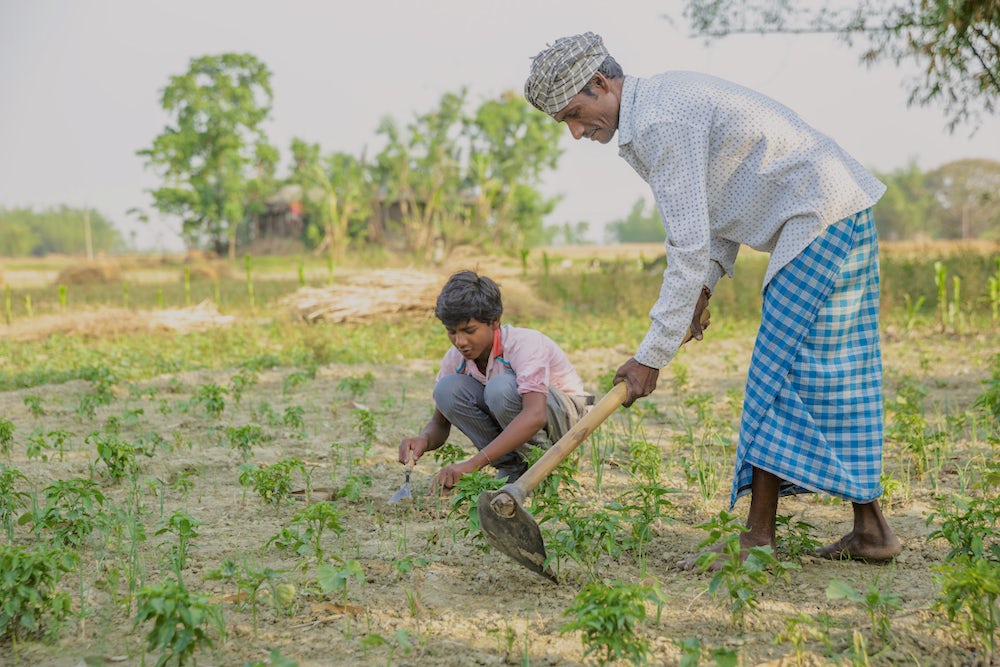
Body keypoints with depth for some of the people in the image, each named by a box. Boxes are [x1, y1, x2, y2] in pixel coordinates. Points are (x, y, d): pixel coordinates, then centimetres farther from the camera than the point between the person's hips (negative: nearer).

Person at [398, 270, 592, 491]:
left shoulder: (525, 344, -30)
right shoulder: (455, 359, -11)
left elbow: (535, 416, -45)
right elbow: (440, 423, -3)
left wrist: (473, 464, -51)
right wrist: (424, 440, -31)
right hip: (514, 423, 6)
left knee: (501, 388, -36)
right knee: (447, 389, -19)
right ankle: (513, 466, -8)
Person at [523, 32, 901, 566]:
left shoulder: (660, 121, -19)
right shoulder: (667, 95, 13)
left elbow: (690, 248, -22)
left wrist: (651, 356, -19)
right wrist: (708, 280, 12)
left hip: (820, 216, -10)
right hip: (842, 210, 10)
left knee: (778, 371, -10)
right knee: (840, 374, 10)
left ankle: (759, 536, -7)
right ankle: (870, 530, 14)